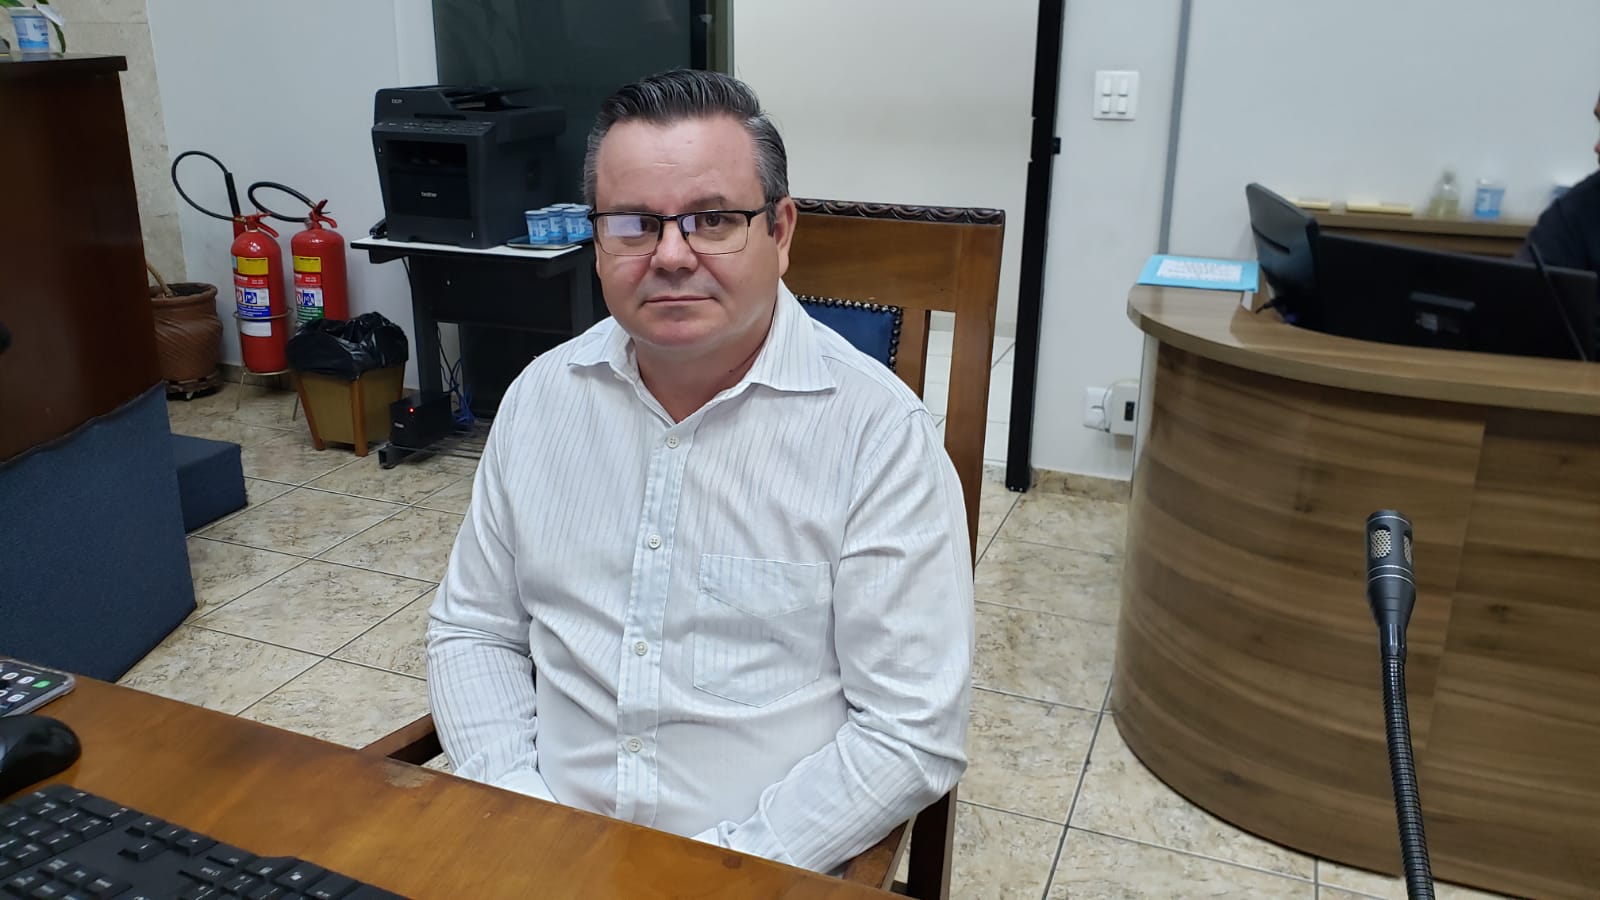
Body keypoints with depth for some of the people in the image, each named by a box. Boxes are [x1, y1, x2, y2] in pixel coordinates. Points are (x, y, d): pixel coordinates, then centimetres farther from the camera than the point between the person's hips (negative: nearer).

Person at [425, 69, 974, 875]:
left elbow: (912, 731, -12)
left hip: (764, 865, -2)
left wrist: (718, 867, -16)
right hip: (546, 852, 3)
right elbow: (473, 631, 8)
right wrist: (518, 812, -6)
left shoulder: (879, 431, -12)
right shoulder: (543, 394, 3)